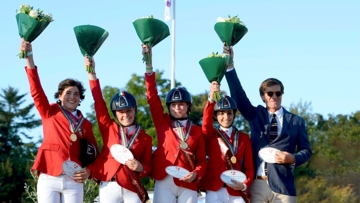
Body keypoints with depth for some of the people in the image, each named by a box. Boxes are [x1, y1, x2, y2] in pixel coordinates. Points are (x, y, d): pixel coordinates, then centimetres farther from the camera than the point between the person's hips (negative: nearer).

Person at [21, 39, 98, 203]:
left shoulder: (85, 123, 14)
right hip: (49, 179, -2)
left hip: (74, 181, 2)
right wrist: (29, 56, -14)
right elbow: (36, 90, -4)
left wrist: (88, 170, -5)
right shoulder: (50, 112, 9)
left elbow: (94, 152, 17)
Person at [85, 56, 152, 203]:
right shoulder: (109, 128, 8)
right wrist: (92, 73, -1)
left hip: (132, 189, 0)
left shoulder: (145, 138, 8)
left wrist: (140, 167, -14)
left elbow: (148, 167, 10)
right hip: (109, 187, 0)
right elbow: (99, 102, 3)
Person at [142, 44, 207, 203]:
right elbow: (152, 96, 3)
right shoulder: (162, 122, 10)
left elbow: (201, 160, 12)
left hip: (188, 185, 1)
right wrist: (149, 65, -5)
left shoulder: (196, 131, 11)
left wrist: (196, 174, -11)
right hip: (164, 182, -1)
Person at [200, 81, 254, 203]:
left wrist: (244, 185, -11)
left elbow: (249, 167, 9)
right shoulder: (211, 135, 7)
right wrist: (211, 99, -33)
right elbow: (206, 124, -17)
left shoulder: (244, 138, 11)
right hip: (214, 191, -1)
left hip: (236, 192, 1)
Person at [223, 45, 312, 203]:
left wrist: (293, 159, -11)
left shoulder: (296, 121, 10)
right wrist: (229, 65, -9)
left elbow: (306, 150, 11)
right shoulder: (255, 115, 13)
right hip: (256, 184, 1)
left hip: (282, 185, -1)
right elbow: (238, 95, 2)